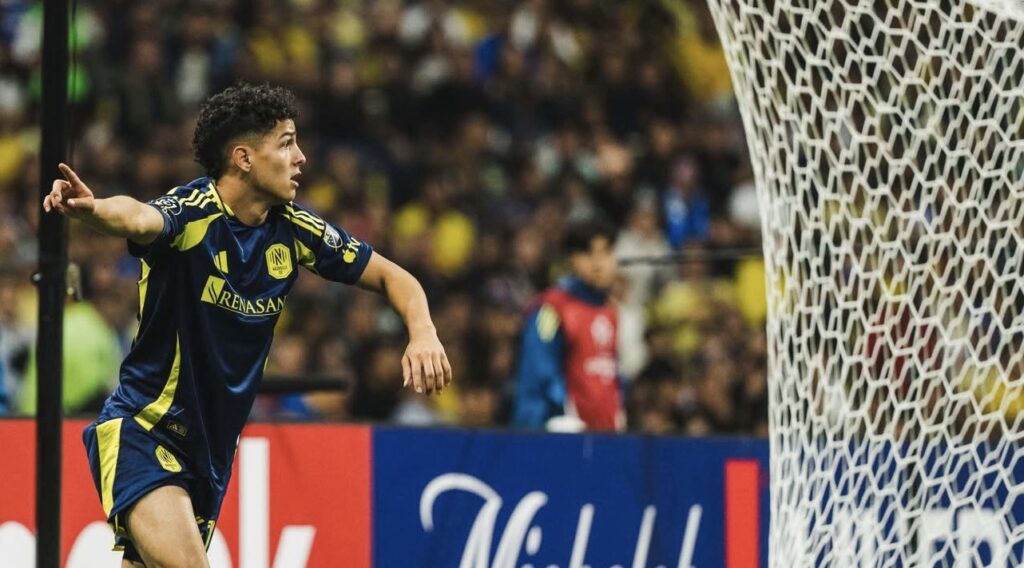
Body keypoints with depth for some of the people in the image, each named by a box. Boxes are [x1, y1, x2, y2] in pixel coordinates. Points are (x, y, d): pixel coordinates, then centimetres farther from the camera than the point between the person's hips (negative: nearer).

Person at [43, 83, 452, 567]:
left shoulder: (292, 229, 1)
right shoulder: (192, 211, -18)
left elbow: (391, 276, 9)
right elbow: (138, 219, -41)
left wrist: (423, 334, -12)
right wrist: (94, 209, -65)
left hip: (210, 449, 7)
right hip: (139, 429, -7)